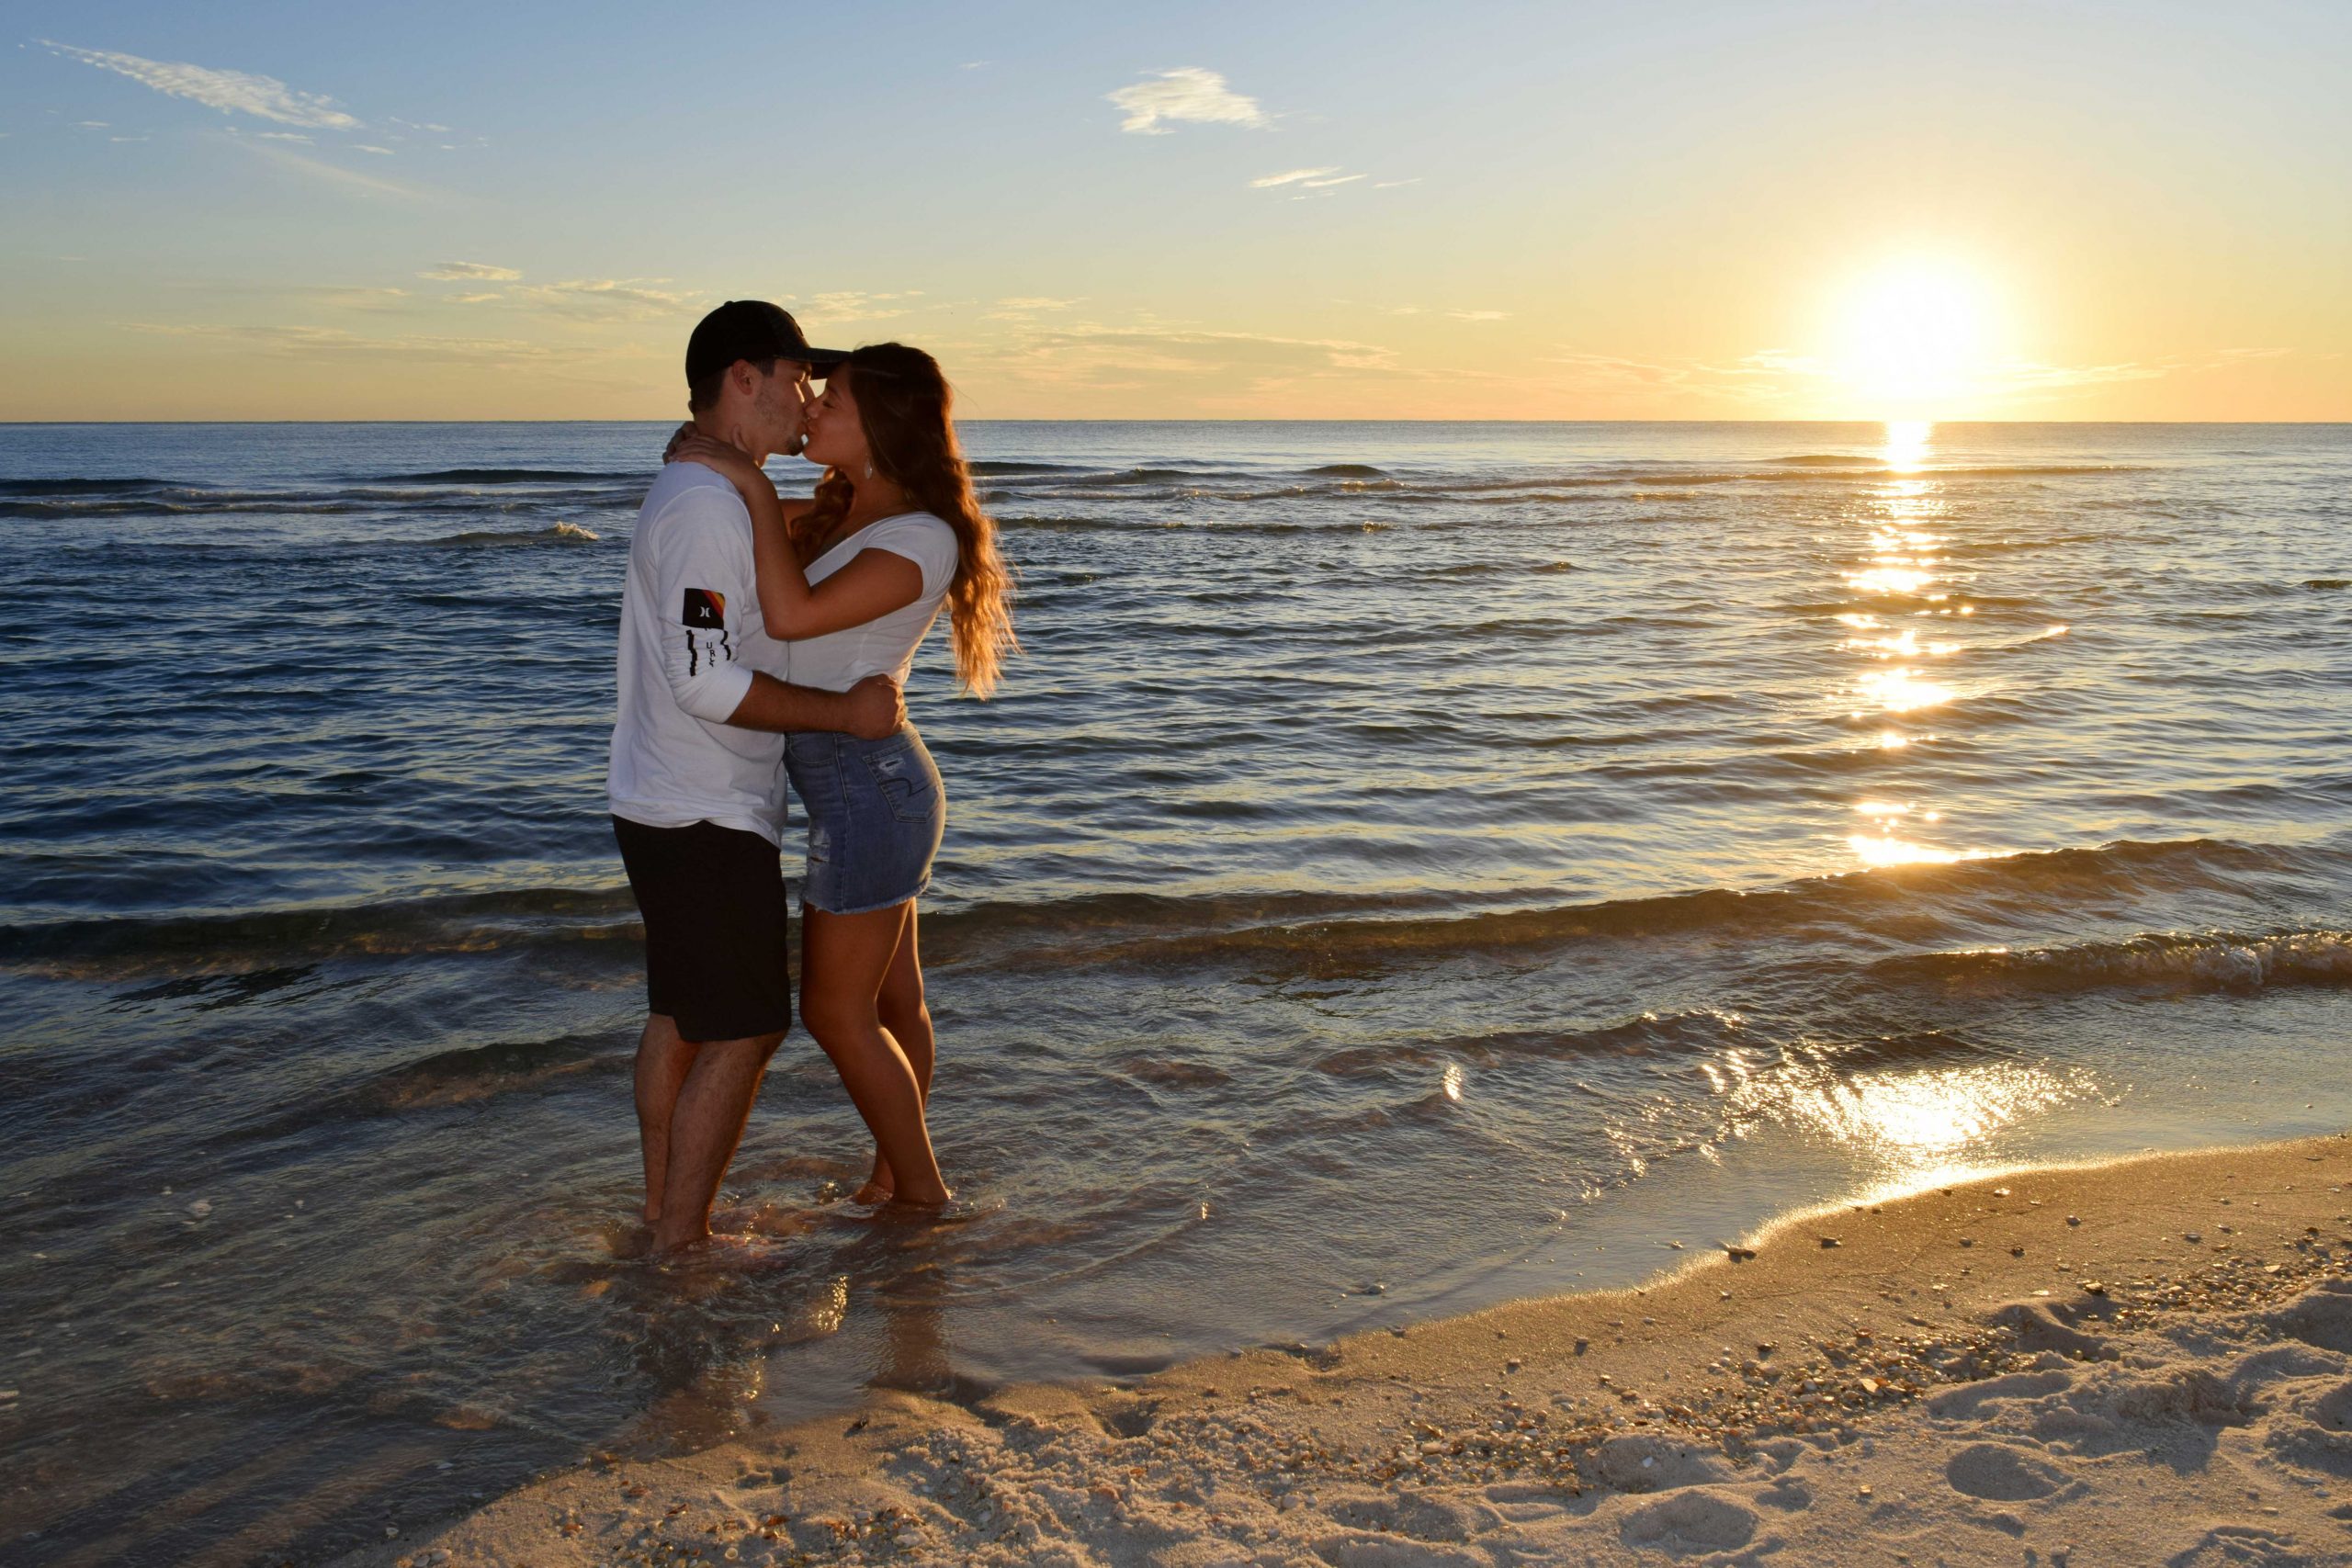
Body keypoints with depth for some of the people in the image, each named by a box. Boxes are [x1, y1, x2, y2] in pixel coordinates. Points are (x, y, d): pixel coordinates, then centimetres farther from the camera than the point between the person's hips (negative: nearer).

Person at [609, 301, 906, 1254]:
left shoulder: (705, 495, 14)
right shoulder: (706, 505, -20)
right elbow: (707, 681, -26)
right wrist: (845, 711, -20)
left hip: (667, 810, 11)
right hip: (707, 819, -11)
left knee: (681, 1016, 18)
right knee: (744, 1030, -3)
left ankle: (661, 1211, 29)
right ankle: (681, 1243, 6)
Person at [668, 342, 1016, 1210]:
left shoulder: (921, 537, -20)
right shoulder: (845, 513, 9)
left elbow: (792, 614, -30)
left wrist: (754, 485, -21)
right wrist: (714, 459, 0)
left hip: (869, 783, -9)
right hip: (868, 781, 9)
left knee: (836, 1011, 2)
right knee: (892, 1003, 18)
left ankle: (923, 1191, 16)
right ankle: (891, 1177, 31)